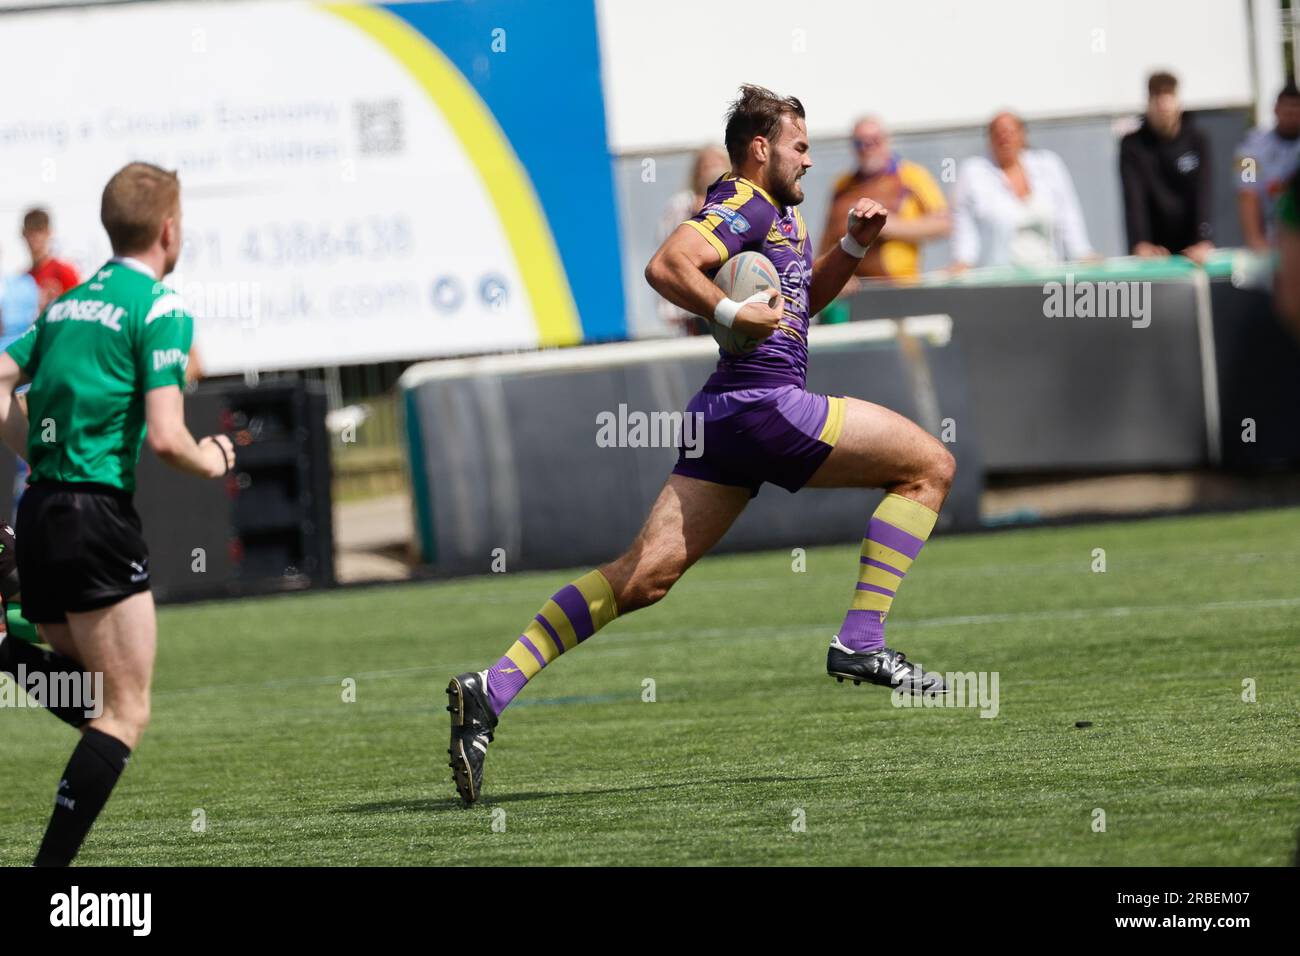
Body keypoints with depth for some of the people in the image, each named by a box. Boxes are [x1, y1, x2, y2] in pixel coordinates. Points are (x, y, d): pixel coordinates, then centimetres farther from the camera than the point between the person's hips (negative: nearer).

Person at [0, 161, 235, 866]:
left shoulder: (68, 302, 15)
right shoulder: (160, 307, -8)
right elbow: (165, 437, -15)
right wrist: (212, 462, 4)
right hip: (98, 516, -8)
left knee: (77, 674, 22)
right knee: (126, 711, -3)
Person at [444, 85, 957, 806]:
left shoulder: (777, 213, 24)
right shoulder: (743, 205, -7)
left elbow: (804, 298, 36)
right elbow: (666, 266, -21)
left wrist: (852, 245, 21)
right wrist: (732, 314, -25)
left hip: (725, 415, 10)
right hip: (764, 402, -10)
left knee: (643, 577, 1)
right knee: (929, 465, 0)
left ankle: (493, 689, -8)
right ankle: (860, 642, -6)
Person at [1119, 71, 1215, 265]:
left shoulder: (1197, 141, -1)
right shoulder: (1133, 145, -4)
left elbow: (1202, 193, -11)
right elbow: (1133, 197, -15)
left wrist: (1203, 241, -26)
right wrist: (1140, 243, -30)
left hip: (1190, 248, 1)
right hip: (1155, 250, -1)